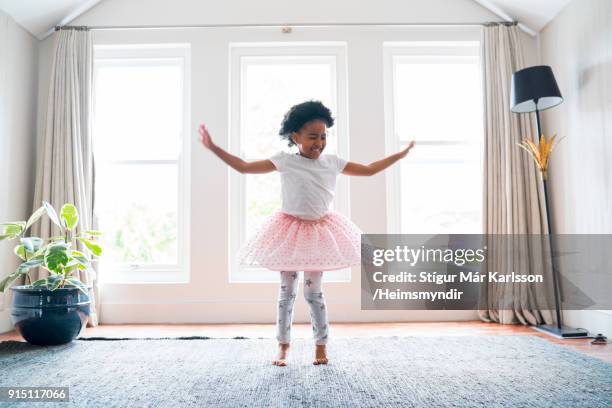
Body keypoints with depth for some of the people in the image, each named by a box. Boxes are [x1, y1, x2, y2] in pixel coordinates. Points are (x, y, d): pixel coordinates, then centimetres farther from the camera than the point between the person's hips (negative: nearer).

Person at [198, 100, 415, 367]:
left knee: (313, 292, 6)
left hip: (320, 231, 2)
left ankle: (321, 346, 19)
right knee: (287, 292, 6)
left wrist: (400, 155, 10)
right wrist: (213, 148, -12)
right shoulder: (284, 161, -9)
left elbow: (369, 170, 9)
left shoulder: (333, 163, -1)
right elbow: (243, 167, -8)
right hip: (290, 230, -1)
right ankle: (283, 346, 19)